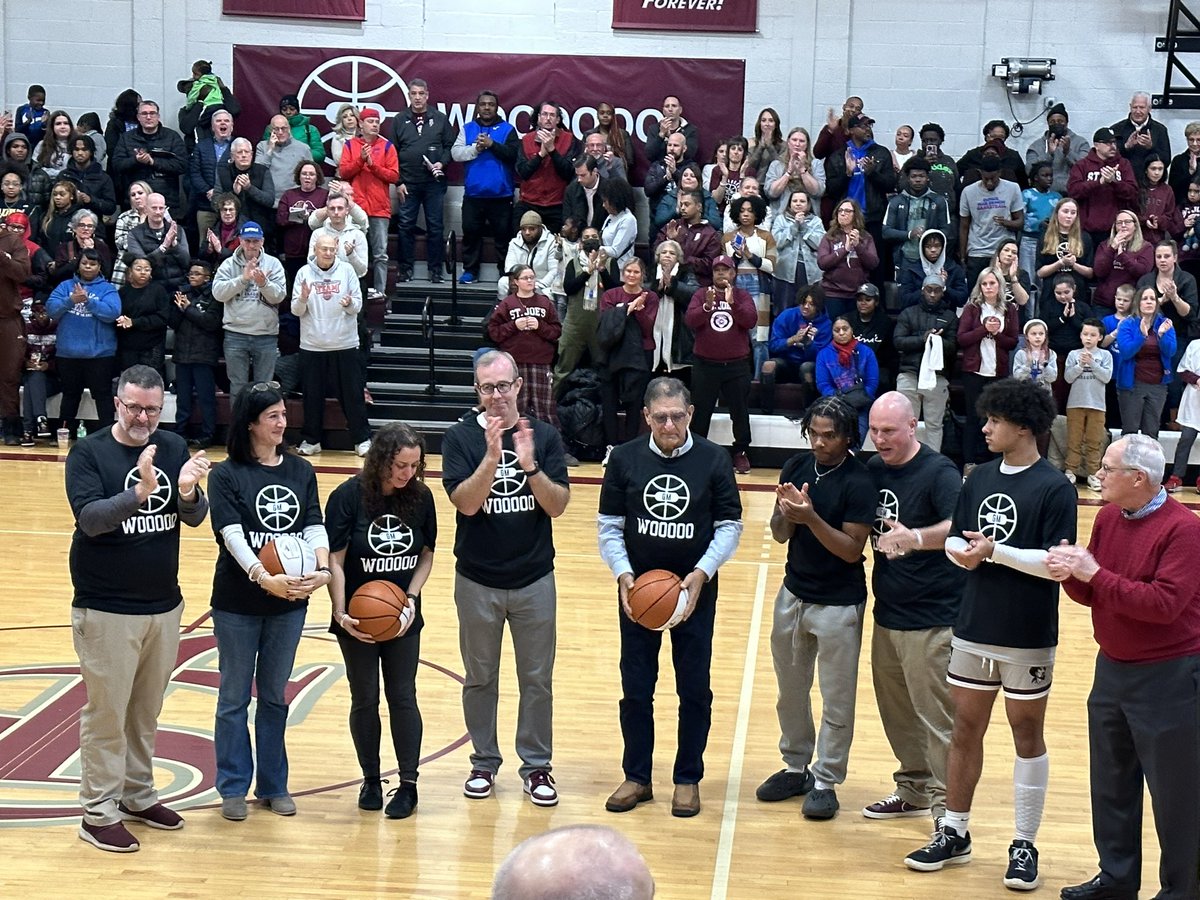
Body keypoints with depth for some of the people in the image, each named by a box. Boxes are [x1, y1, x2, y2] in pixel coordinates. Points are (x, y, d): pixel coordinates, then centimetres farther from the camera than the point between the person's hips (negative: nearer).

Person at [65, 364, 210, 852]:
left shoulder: (174, 447, 1)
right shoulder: (88, 453, -10)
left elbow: (195, 518, -4)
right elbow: (90, 518, -22)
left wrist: (187, 492, -27)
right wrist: (139, 492, -38)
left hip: (165, 605, 5)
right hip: (106, 610, -4)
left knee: (146, 712, 16)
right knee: (106, 713, 2)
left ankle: (138, 796, 30)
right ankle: (98, 812, 12)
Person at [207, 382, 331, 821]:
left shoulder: (301, 472, 5)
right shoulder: (226, 475, -7)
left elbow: (314, 526, -3)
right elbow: (232, 535, -18)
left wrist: (322, 568, -23)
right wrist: (265, 578, -32)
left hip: (290, 602, 3)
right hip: (238, 603, -3)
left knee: (274, 696, 15)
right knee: (234, 697, 8)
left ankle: (273, 785, 25)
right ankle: (233, 788, 19)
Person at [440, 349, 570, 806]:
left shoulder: (545, 435, -4)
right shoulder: (461, 437, -7)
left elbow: (558, 506, -10)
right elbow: (466, 502, -18)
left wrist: (530, 466, -26)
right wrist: (492, 457, -31)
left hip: (534, 579, 1)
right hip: (477, 580, -1)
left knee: (537, 678, 9)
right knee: (479, 678, 12)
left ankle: (537, 765, 21)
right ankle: (484, 762, 26)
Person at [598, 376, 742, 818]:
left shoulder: (712, 459, -7)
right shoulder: (624, 459, -3)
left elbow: (730, 525, -3)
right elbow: (609, 525, 1)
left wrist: (702, 573, -16)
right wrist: (622, 574, -13)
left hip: (696, 592, -1)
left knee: (694, 690, 8)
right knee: (635, 689, 9)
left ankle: (688, 779, 22)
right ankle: (637, 777, 23)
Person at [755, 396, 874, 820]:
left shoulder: (859, 481, -17)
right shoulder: (796, 467, -1)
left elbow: (852, 549, -18)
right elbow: (780, 535, 1)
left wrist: (810, 518, -29)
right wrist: (786, 513, -20)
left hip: (839, 604, -6)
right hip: (793, 594, 6)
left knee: (837, 701, 5)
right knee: (790, 691, 17)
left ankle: (826, 782, 17)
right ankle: (796, 767, 33)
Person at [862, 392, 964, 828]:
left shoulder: (938, 472, -14)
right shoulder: (874, 469, 7)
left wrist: (915, 538, -45)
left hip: (931, 618, -8)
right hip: (887, 612, 8)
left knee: (936, 716, -6)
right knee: (896, 710, 18)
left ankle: (948, 807, 0)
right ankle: (915, 789, 33)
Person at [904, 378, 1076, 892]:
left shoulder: (1054, 488, -12)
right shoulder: (980, 478, 6)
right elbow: (955, 538, 11)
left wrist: (995, 551, -22)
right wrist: (960, 551, -11)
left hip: (1028, 638, -5)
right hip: (974, 628, 5)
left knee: (1027, 733, 7)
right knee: (965, 730, 12)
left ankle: (1024, 845, 16)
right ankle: (954, 833, 24)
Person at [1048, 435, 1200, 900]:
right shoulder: (1108, 517, 5)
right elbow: (1092, 594, 10)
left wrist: (1095, 573, -25)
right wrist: (1072, 575, -12)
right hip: (1112, 669, 8)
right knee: (1111, 783, 16)